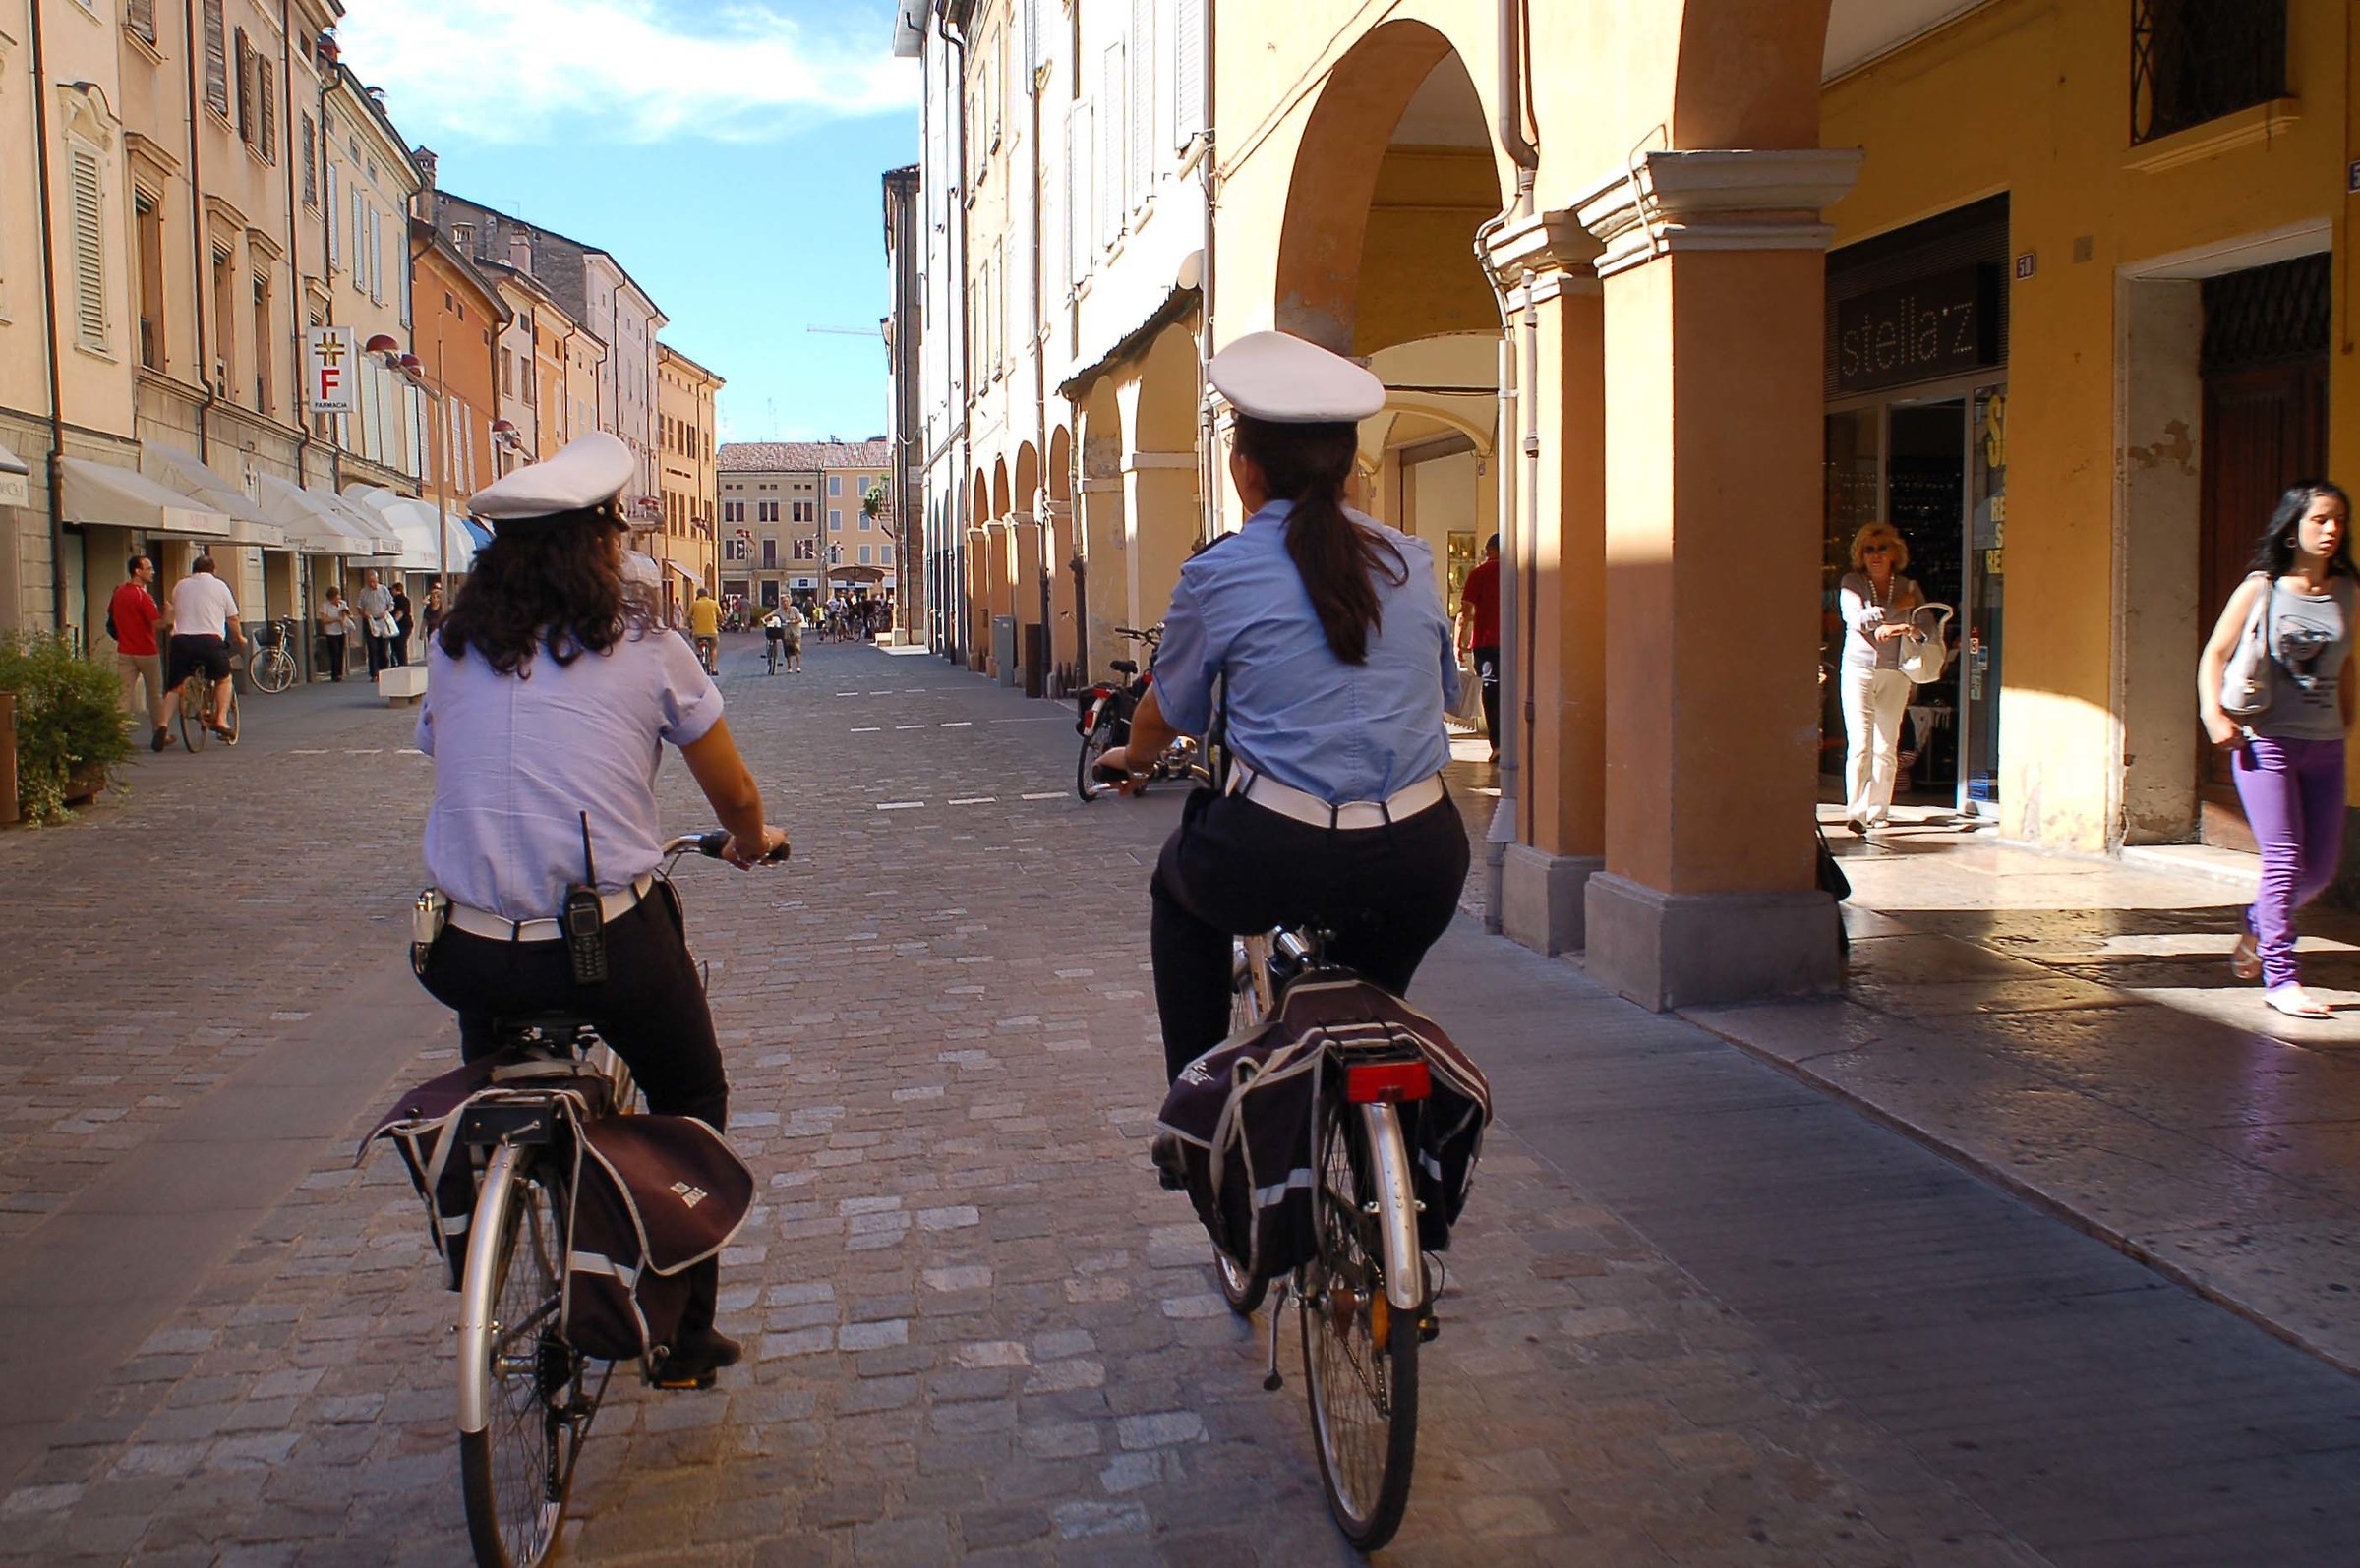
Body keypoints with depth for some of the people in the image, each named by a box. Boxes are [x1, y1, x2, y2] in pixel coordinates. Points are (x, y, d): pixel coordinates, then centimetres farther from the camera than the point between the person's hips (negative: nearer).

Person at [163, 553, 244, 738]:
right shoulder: (219, 585, 9)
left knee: (175, 686, 9)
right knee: (223, 678, 20)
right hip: (210, 640, -2)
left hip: (181, 639, 2)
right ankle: (221, 719, 6)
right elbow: (232, 618, 11)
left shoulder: (180, 585, 17)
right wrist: (240, 638, 28)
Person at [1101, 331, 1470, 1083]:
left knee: (1177, 886, 31)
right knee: (1373, 987, 35)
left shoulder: (1218, 576, -1)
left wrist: (1132, 758, 37)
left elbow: (1169, 714, 14)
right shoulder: (1410, 561, 10)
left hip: (1275, 862, -3)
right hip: (1420, 866, 3)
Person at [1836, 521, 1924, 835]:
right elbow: (1856, 618, -12)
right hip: (1858, 668, -2)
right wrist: (1896, 609, -9)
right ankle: (1856, 812, -15)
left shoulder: (1908, 587, 9)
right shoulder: (1852, 583, 4)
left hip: (1895, 672, 2)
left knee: (1887, 747, 3)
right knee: (1859, 744, -11)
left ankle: (1879, 811, 11)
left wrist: (1897, 628, -17)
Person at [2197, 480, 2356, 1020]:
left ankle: (2258, 930, 35)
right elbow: (2214, 655, 0)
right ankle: (2280, 976, -2)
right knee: (2285, 858, -9)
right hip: (2265, 739, -5)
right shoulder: (2260, 589, -3)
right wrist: (2213, 715, -14)